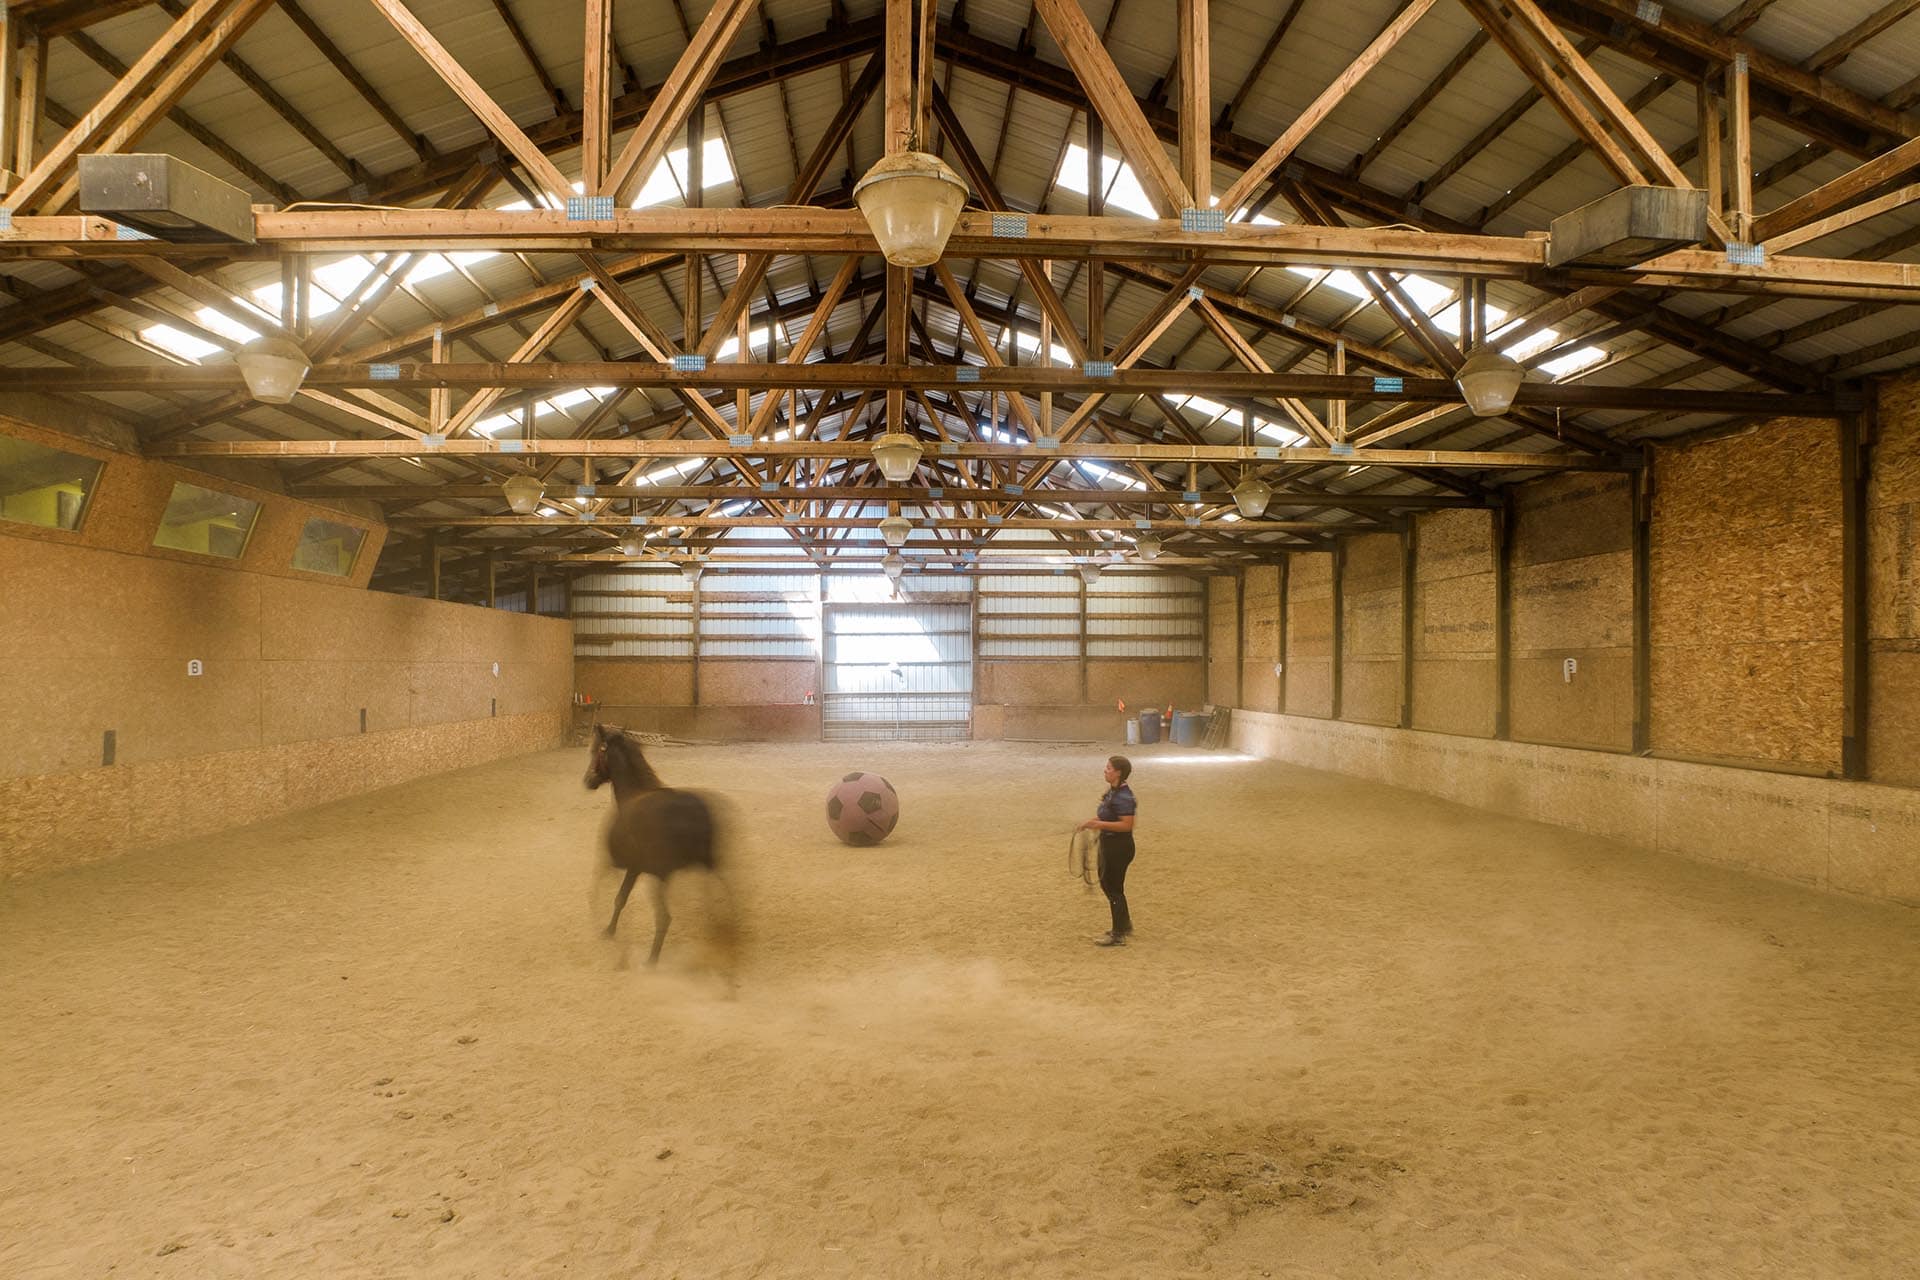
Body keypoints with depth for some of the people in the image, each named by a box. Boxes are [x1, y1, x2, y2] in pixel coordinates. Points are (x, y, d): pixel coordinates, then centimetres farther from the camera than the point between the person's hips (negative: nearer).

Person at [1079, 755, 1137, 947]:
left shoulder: (1123, 797, -24)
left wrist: (1100, 824, -31)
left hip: (1119, 847, -10)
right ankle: (1125, 923, 38)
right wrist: (1094, 821, 5)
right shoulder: (1113, 791, 7)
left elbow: (1127, 825, -28)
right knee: (1106, 883, 22)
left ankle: (1118, 935, 15)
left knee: (1114, 888, 2)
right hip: (1108, 844, 10)